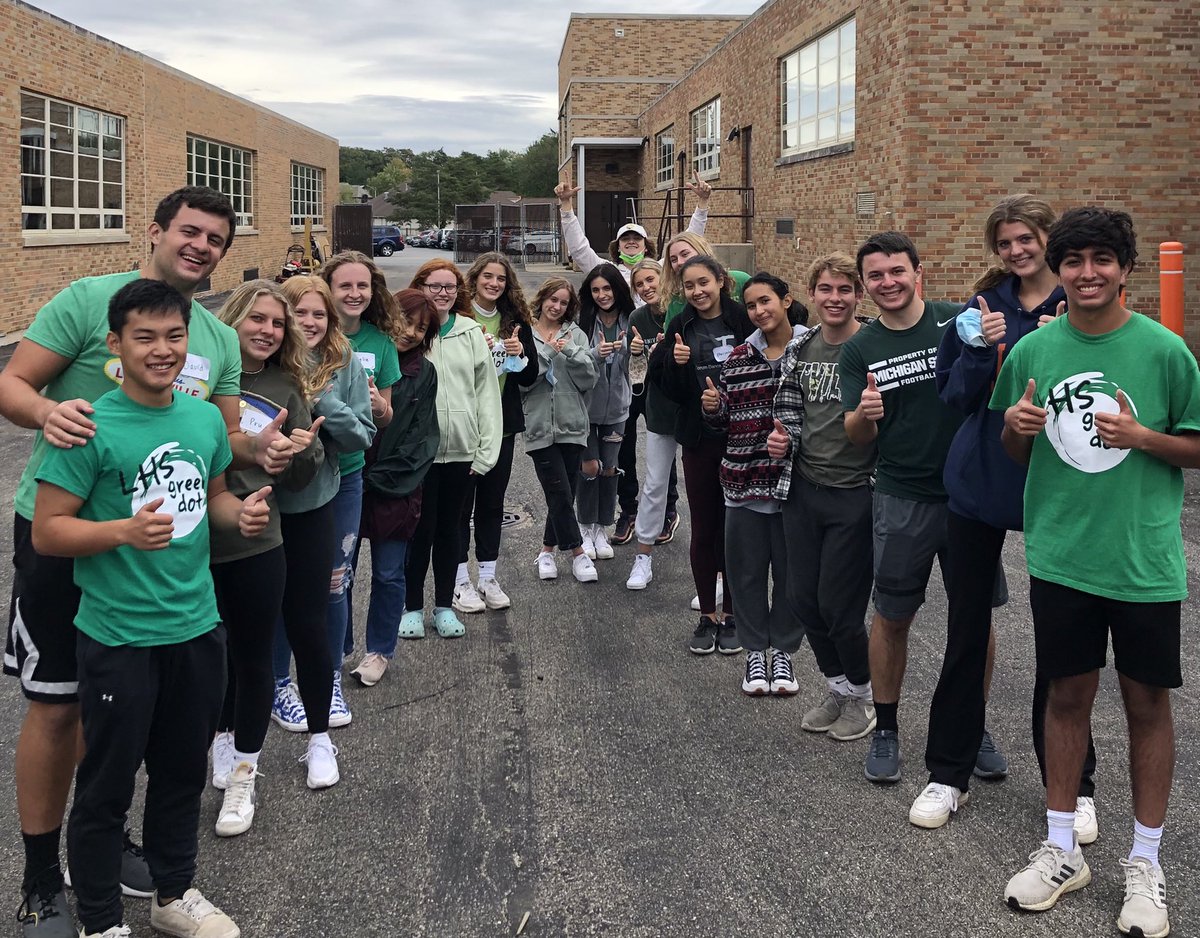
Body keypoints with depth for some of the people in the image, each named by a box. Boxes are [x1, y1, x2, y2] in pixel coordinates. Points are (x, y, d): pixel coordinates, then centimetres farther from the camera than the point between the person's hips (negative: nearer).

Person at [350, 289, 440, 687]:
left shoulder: (423, 373, 4)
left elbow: (422, 438, 0)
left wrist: (378, 477, -8)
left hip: (395, 489, 0)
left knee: (388, 575, 8)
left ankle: (379, 650, 24)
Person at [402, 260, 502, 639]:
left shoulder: (471, 332, 5)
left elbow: (487, 392, 3)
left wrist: (486, 450, -2)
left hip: (460, 450, 3)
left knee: (448, 529, 13)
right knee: (420, 530, 4)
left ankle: (444, 606, 25)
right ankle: (413, 607, 19)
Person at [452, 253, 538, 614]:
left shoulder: (516, 321, 6)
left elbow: (530, 378, 9)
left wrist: (521, 355, -10)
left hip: (502, 424, 4)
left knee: (492, 502, 11)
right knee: (461, 500, 3)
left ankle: (488, 577, 20)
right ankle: (460, 580, 11)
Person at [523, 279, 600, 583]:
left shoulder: (575, 334, 7)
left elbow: (589, 379, 1)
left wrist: (571, 352, -12)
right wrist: (547, 353, -14)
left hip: (572, 424, 3)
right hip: (539, 426, -2)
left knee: (563, 494, 8)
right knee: (560, 493, -4)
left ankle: (548, 549, 23)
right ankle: (577, 552, 8)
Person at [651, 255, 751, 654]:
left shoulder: (743, 321, -5)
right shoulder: (680, 328, 5)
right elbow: (664, 387, 3)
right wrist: (675, 362, -14)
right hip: (699, 439, 3)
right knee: (703, 530, 9)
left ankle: (730, 616, 20)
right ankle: (707, 616, 21)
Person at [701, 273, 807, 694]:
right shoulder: (737, 358, 6)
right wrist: (711, 407, -7)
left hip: (795, 483, -2)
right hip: (744, 481, 3)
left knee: (791, 572, 9)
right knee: (747, 571, 10)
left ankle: (783, 651, 26)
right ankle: (755, 651, 25)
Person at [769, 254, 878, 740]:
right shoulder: (799, 350, 6)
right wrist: (783, 437, -3)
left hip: (854, 494, -5)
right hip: (803, 489, 6)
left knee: (839, 607, -1)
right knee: (803, 599, 10)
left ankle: (861, 696, 25)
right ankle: (837, 689, 32)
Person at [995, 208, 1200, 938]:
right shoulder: (1033, 350, 1)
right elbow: (1016, 453, 11)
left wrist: (1141, 436, -19)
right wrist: (1015, 425, -12)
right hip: (1060, 556, 2)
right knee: (1068, 695, 12)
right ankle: (1061, 851, 26)